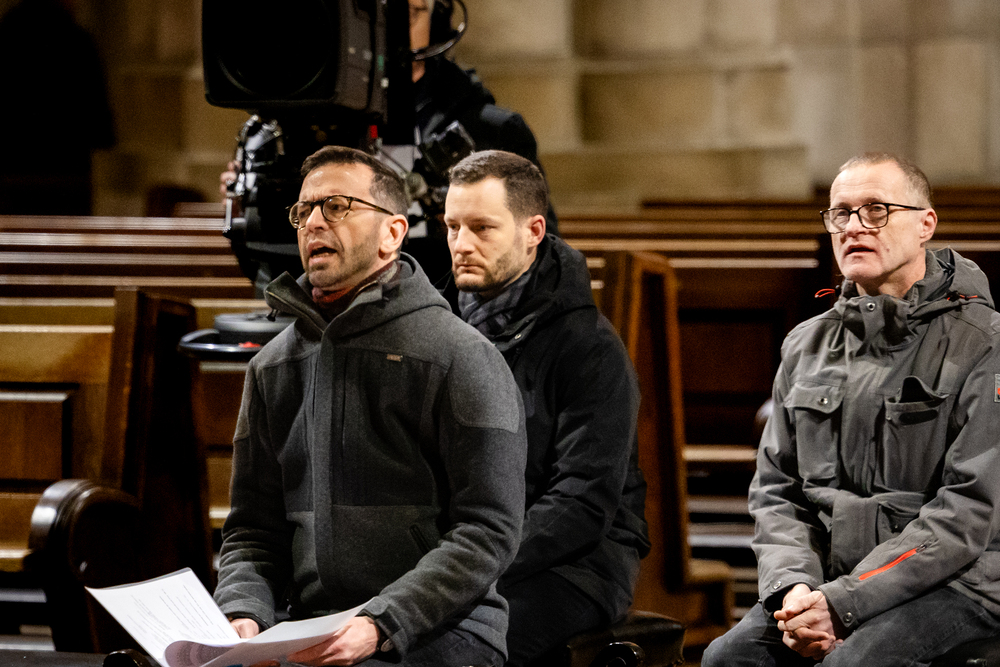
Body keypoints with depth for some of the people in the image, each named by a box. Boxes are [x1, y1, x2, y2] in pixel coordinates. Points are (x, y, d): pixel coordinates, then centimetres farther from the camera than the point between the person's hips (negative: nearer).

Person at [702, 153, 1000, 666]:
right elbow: (775, 490, 15)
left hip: (953, 583, -5)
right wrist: (794, 587, -7)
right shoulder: (806, 347, 14)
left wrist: (842, 602, -18)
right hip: (828, 579, 5)